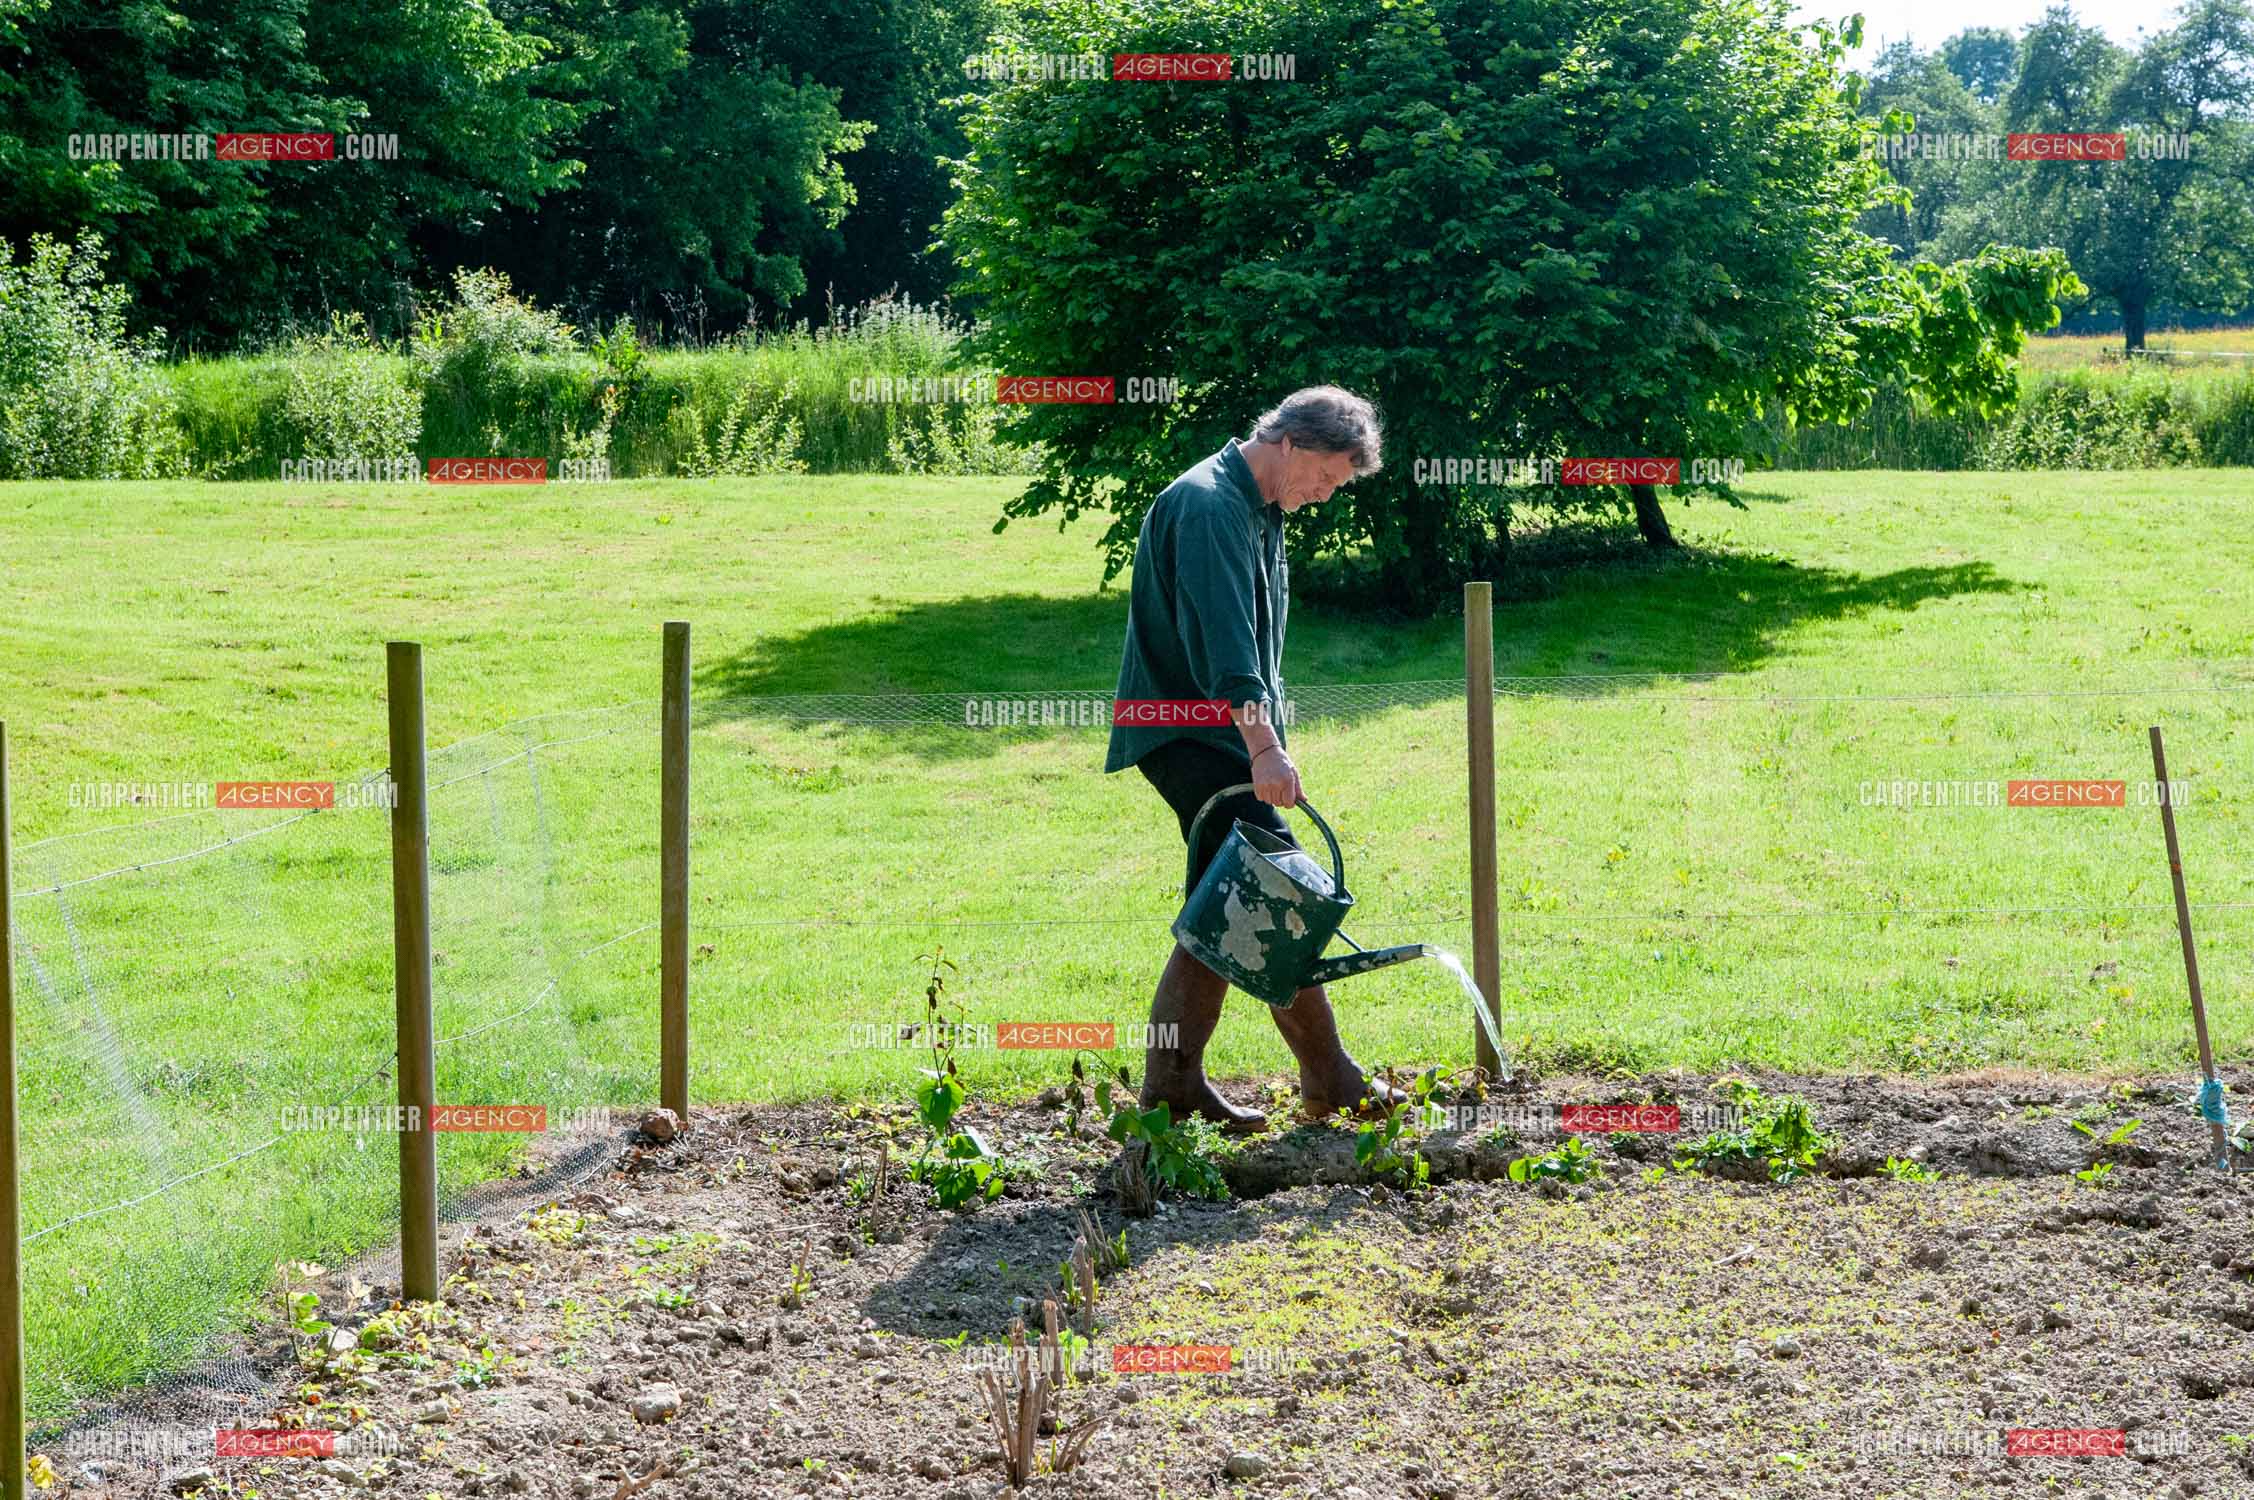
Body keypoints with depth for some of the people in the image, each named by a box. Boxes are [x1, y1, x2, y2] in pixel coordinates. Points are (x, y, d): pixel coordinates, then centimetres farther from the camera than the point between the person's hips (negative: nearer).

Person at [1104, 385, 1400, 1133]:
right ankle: (1329, 1081, -9)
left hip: (1220, 734, 10)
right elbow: (1224, 638, -29)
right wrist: (1263, 745, -38)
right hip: (1188, 730, -10)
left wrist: (1265, 738, 25)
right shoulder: (1208, 504, -17)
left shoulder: (1259, 508, 17)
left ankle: (1172, 1085, 9)